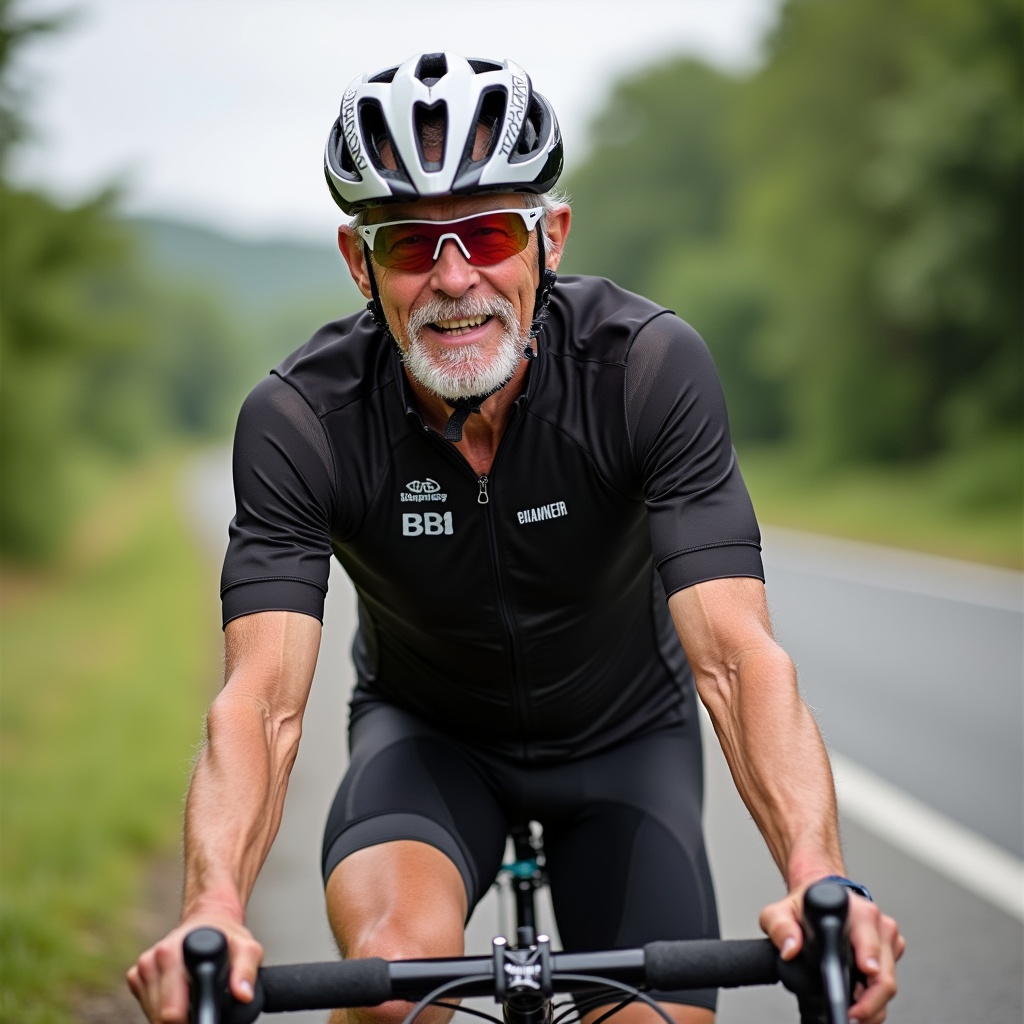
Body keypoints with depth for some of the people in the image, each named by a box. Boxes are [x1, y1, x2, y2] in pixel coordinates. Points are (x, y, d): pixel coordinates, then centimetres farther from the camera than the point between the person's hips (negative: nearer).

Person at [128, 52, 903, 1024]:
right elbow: (262, 699, -34)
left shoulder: (650, 368, -28)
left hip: (625, 733, 1)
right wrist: (212, 906, -55)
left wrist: (817, 878, -53)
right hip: (427, 733, -1)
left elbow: (737, 654, -35)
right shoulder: (297, 420, -26)